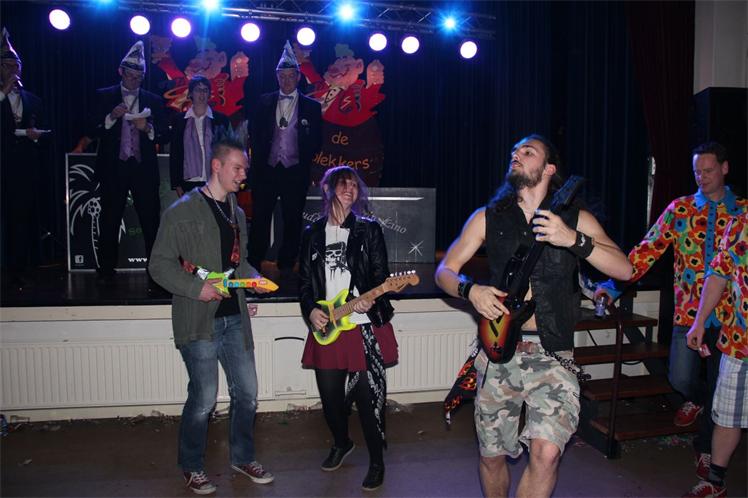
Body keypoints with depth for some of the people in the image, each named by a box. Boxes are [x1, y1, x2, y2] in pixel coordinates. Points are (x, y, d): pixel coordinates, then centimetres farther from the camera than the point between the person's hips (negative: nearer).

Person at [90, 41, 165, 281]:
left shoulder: (153, 101, 11)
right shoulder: (104, 96, 9)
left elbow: (163, 135, 8)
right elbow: (92, 131, 3)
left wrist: (147, 128, -12)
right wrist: (112, 116, -12)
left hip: (144, 168, 0)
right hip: (113, 168, 0)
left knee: (151, 220, -5)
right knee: (110, 222, 5)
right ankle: (106, 271, 14)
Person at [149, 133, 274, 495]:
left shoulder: (237, 213, 15)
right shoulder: (182, 211, -7)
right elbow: (160, 264, -8)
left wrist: (253, 278, 2)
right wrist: (196, 288, -19)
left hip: (234, 317, 7)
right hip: (199, 320, -6)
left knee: (246, 392, 11)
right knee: (204, 397, 0)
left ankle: (242, 457, 32)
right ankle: (192, 468, 24)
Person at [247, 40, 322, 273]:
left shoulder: (311, 106, 4)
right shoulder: (264, 102, 9)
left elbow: (316, 141, 5)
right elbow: (254, 134, 10)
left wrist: (303, 160, -4)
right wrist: (259, 160, 2)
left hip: (295, 173, -1)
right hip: (266, 171, 1)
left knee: (292, 223, 5)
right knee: (259, 221, 3)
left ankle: (286, 268, 17)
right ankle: (253, 267, 12)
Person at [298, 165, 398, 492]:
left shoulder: (369, 229, 2)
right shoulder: (312, 234, 10)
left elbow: (381, 277, -1)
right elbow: (305, 280, 12)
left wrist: (369, 300, -19)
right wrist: (310, 310, -4)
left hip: (365, 328, -3)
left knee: (369, 399, -1)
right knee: (330, 397, 12)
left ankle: (377, 462, 20)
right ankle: (341, 444, 41)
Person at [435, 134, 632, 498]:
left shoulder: (576, 219, 4)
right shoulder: (488, 217, 7)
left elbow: (624, 270, -8)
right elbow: (444, 271, 8)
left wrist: (573, 240, -23)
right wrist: (470, 290, -13)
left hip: (552, 353, -1)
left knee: (546, 451, -19)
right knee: (492, 455, 10)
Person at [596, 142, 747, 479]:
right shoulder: (679, 209, 2)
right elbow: (648, 250, -5)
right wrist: (615, 283, -16)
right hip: (689, 309, 0)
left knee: (720, 386, 9)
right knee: (680, 379, -7)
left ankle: (706, 448, 32)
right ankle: (696, 397, 33)